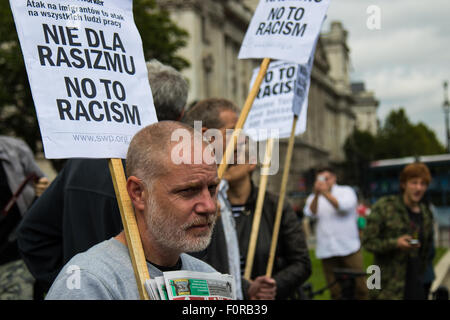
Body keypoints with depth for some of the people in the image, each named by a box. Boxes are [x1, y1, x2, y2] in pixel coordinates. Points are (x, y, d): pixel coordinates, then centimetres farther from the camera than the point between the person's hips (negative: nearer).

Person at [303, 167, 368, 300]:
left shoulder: (346, 191, 9)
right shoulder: (313, 198, 15)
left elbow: (344, 206, -12)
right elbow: (311, 213, -6)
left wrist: (325, 193, -22)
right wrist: (316, 195, -22)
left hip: (349, 248, -2)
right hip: (326, 251, 2)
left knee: (359, 287, -4)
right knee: (335, 291, 2)